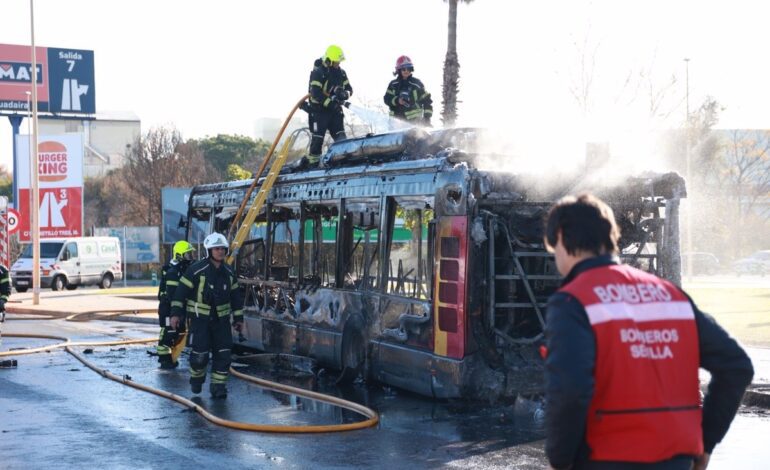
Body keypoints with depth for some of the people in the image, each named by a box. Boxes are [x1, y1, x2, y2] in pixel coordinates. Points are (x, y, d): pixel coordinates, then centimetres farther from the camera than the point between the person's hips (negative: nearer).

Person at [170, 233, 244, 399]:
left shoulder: (228, 272, 6)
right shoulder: (196, 269, -11)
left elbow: (235, 296, 15)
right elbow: (181, 291, -10)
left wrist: (238, 318, 15)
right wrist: (176, 313, -13)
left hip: (221, 318, 5)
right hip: (200, 318, -5)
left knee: (223, 353, -1)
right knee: (200, 353, -6)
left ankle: (218, 385, 9)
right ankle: (196, 379, 22)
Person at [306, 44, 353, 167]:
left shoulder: (341, 72, 7)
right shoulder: (318, 72, -14)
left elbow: (349, 88, 9)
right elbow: (316, 93, -23)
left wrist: (345, 93, -16)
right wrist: (330, 103, -28)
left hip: (335, 110, 6)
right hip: (319, 110, -6)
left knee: (341, 138, 0)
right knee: (317, 138, -3)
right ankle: (313, 164, 4)